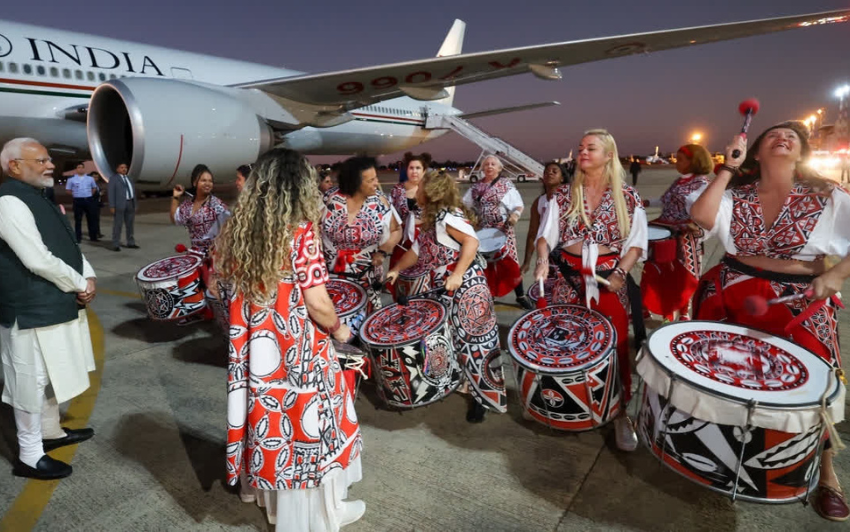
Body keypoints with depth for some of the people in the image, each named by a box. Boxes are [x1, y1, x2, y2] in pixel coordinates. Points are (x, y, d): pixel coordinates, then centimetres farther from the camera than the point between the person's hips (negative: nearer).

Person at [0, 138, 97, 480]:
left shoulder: (39, 197, 12)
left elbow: (68, 245, 13)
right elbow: (39, 260, -24)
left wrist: (89, 278, -3)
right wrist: (81, 285, -12)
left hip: (55, 305, 10)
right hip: (32, 311, -9)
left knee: (49, 375, 22)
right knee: (33, 381, 3)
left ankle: (51, 432, 39)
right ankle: (29, 456, 17)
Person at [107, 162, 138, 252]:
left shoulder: (129, 179, 19)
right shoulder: (114, 179, -1)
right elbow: (110, 192, -7)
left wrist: (135, 205, 13)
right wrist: (112, 206, -14)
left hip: (130, 204, 6)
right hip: (119, 204, -6)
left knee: (130, 224, 11)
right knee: (117, 224, -5)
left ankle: (130, 243, 19)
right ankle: (116, 245, -2)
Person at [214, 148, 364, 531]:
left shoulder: (238, 229, -1)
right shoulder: (302, 231, -20)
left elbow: (224, 278, 12)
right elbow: (317, 303, -21)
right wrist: (338, 328, -4)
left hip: (253, 345, 6)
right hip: (297, 349, -6)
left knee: (266, 414, 24)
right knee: (305, 422, 11)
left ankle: (269, 494, 47)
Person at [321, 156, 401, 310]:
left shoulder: (380, 201, -8)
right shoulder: (331, 198, -9)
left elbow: (396, 230, 1)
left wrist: (383, 251, -14)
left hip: (367, 275, 0)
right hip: (331, 273, 0)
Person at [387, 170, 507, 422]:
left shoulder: (447, 214, -13)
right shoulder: (429, 220, 16)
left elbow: (471, 241, -23)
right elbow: (417, 249, 25)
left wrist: (457, 275, -27)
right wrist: (397, 269, 18)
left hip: (466, 285, -10)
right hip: (444, 288, 10)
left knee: (472, 340, -4)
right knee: (455, 339, 13)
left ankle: (485, 396, 8)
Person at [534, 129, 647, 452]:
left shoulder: (628, 197, 0)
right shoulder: (563, 195, 5)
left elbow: (637, 243, -2)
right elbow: (546, 234, 0)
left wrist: (620, 272, -17)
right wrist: (542, 260, -18)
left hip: (610, 278, -2)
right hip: (569, 276, 2)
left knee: (614, 344, 1)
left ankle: (619, 412, 16)